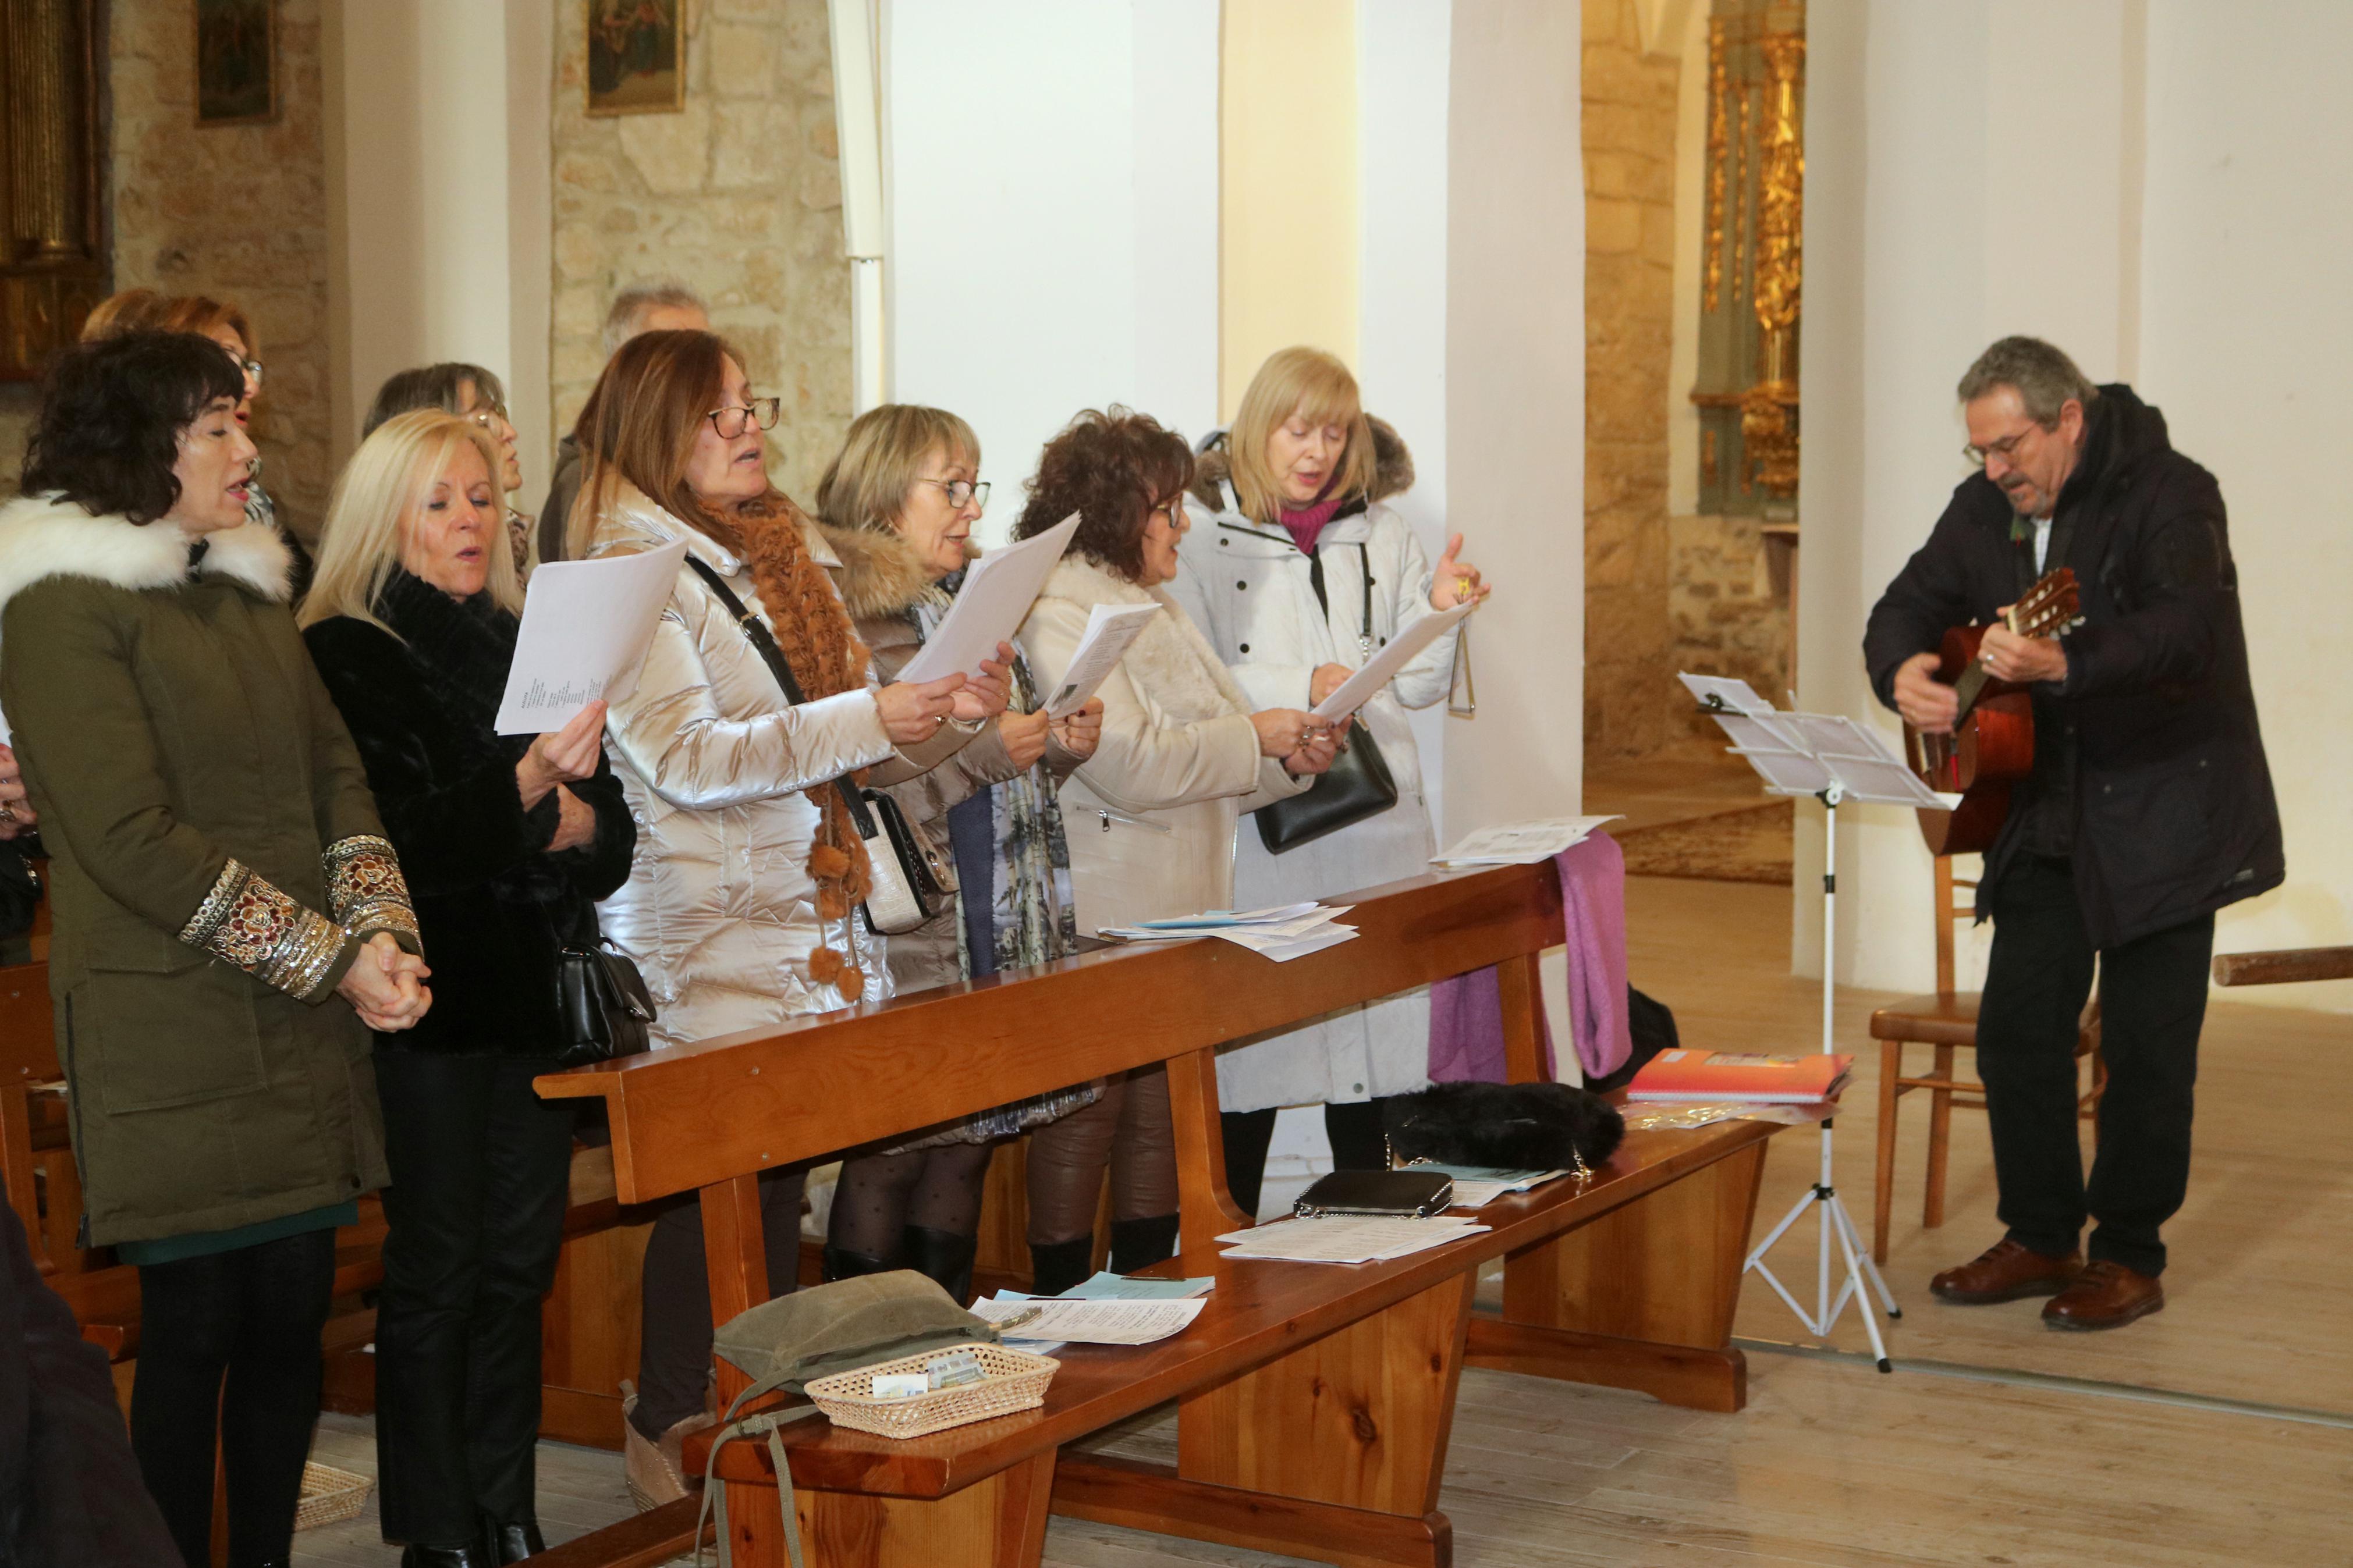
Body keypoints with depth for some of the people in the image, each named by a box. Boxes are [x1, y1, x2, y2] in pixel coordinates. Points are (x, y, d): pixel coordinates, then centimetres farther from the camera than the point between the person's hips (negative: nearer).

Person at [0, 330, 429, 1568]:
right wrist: (326, 955, -13)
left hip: (306, 1032, 7)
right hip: (174, 1042, -7)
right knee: (195, 1330, -1)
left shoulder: (247, 590, 18)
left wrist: (383, 932, -5)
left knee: (292, 1313, 9)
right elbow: (135, 840, -15)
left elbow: (335, 772, 12)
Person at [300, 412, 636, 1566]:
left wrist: (573, 822, -8)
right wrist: (519, 790, -29)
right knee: (438, 1269, -3)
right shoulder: (345, 657, -4)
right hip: (431, 1004, -6)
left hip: (535, 993, 6)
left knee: (521, 1263, 8)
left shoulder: (527, 647, 14)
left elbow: (613, 833, 13)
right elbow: (389, 840, -16)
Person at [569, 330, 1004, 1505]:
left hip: (817, 920, 7)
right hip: (705, 935, -7)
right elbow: (682, 756, -19)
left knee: (778, 1175, 8)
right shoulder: (631, 570, -8)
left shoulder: (789, 555, 17)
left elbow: (860, 754, 21)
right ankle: (673, 1442, 5)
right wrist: (863, 719, -24)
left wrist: (946, 716, 0)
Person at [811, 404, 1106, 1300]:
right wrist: (976, 752, -20)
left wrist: (1061, 746, 5)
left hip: (1003, 937, 8)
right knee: (887, 1158, -4)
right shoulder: (836, 618, -9)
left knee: (964, 1146, 11)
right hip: (903, 943, -8)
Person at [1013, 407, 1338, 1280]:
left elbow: (1215, 770, 21)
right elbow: (1130, 763, -23)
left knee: (1163, 1126, 12)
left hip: (1178, 916, 9)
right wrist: (1254, 738, -12)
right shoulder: (1055, 616, -13)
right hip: (1096, 928, -9)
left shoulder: (1155, 607, 18)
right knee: (1080, 1130, -4)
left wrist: (1293, 759, 1)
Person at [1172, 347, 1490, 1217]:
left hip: (1375, 813, 4)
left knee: (1377, 1023, 6)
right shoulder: (1206, 542, 2)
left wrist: (1438, 612, -6)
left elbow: (1418, 687, 12)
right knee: (1253, 1032, -4)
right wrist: (1301, 688, -16)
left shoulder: (1383, 535, 14)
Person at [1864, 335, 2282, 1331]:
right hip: (2045, 816, 7)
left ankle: (2129, 1257, 12)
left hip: (2164, 812, -7)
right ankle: (2040, 1237, 20)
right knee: (2016, 1029, 6)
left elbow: (2185, 630, -33)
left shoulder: (2168, 496, -17)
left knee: (2146, 1043, 0)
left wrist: (2065, 665, -49)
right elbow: (1910, 603, 10)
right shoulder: (1984, 509, 5)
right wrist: (1902, 672, -14)